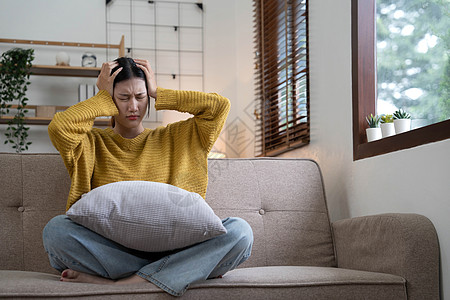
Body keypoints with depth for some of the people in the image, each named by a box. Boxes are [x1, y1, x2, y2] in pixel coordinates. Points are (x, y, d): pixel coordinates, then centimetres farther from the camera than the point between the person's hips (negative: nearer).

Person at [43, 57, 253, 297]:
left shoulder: (174, 138, 22)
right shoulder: (93, 144, 17)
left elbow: (219, 106, 10)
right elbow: (59, 126, -6)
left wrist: (158, 94, 13)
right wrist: (104, 98, 7)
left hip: (170, 248, 1)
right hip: (111, 248, -1)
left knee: (239, 231, -24)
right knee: (56, 229, -31)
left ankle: (128, 282, -30)